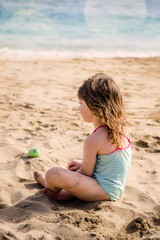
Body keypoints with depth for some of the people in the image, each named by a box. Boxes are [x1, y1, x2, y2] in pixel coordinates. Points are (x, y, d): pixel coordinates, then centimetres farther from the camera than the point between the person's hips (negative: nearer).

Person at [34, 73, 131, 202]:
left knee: (53, 174, -22)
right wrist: (83, 163, 18)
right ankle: (67, 193, 17)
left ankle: (48, 185, 12)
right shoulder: (119, 128, 3)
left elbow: (85, 173, -13)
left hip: (105, 190, -10)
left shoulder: (93, 140, -24)